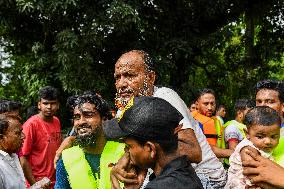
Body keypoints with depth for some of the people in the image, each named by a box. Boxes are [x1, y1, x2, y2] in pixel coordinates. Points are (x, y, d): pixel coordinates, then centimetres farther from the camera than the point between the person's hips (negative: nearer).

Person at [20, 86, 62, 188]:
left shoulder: (57, 121, 3)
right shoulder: (31, 124, -15)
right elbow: (23, 158, -15)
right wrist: (34, 184, -15)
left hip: (56, 181, 6)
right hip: (38, 183, -6)